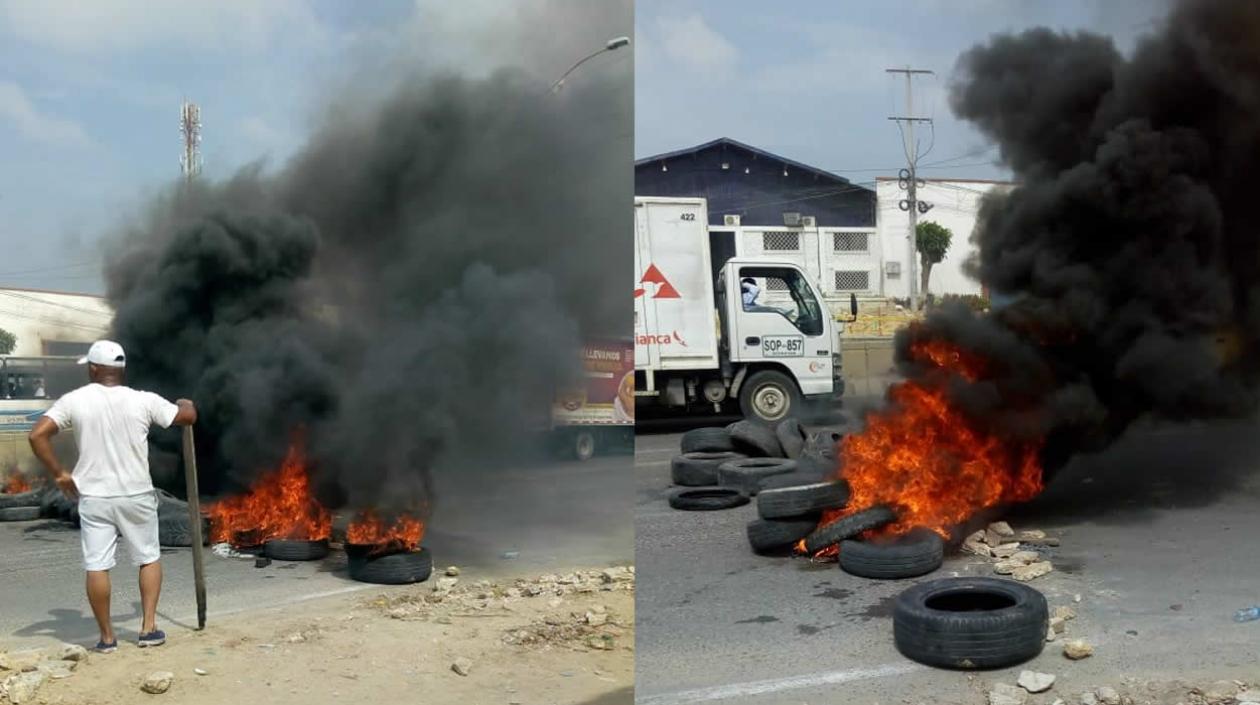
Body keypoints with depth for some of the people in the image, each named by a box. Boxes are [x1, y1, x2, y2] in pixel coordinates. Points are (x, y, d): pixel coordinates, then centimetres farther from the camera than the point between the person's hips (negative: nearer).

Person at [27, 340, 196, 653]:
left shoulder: (74, 401, -5)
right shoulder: (143, 401, -5)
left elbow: (37, 435, -11)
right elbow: (188, 417, 3)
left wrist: (58, 473, -1)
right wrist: (186, 404, 27)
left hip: (93, 497, 0)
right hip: (136, 496, 0)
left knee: (96, 566, 7)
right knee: (149, 559, 16)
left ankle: (107, 637, 14)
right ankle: (149, 627, 12)